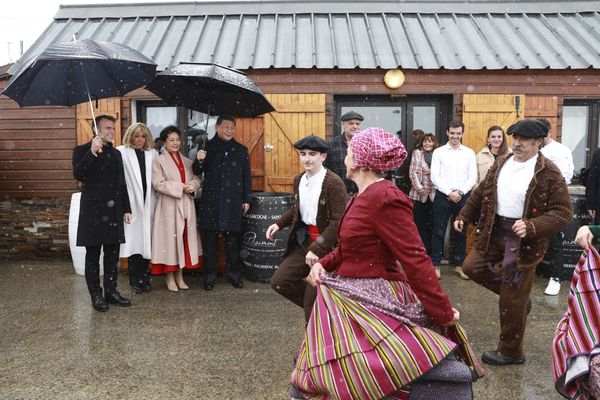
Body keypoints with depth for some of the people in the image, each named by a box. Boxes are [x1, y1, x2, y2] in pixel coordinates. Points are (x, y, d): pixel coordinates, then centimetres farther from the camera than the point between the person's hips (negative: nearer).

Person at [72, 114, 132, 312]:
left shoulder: (116, 153, 14)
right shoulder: (82, 151, -1)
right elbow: (78, 175, -18)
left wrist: (126, 209, 12)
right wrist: (92, 152, -26)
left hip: (114, 212, 5)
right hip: (93, 211, -5)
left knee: (112, 254, 10)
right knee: (93, 255, 3)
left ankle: (111, 291, 20)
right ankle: (96, 294, 12)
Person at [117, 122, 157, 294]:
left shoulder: (152, 154, 10)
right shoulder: (122, 152, -1)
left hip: (148, 203, 3)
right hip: (131, 204, -3)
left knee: (146, 241, 8)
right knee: (134, 242, -1)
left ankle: (144, 278, 19)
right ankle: (135, 281, 11)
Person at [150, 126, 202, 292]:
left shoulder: (187, 161, 15)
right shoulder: (158, 161, -2)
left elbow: (197, 179, 13)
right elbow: (158, 184, -12)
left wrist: (192, 186, -10)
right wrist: (181, 187, -16)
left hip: (186, 205, 5)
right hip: (169, 206, -5)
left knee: (185, 238, 7)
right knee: (170, 238, -1)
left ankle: (180, 276, 18)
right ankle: (170, 278, 10)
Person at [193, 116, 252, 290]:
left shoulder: (241, 150, 8)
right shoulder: (207, 147, 4)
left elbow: (246, 177, 8)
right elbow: (197, 172, 5)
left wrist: (246, 199, 5)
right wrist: (199, 160, -17)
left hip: (233, 201, 1)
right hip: (211, 201, -1)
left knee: (233, 239, 8)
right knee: (210, 239, 4)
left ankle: (234, 274, 20)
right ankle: (209, 276, 15)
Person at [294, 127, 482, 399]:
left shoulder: (384, 198, -22)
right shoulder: (362, 197, 9)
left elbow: (415, 259, -23)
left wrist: (443, 312, -21)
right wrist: (323, 264, -1)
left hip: (374, 302, -10)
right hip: (353, 297, 10)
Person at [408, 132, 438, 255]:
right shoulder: (417, 153, 7)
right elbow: (412, 172, -1)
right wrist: (419, 187, -12)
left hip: (435, 193, 0)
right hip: (419, 193, 0)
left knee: (433, 222, 2)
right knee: (420, 222, 3)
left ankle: (431, 250, 14)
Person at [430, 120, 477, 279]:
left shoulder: (469, 153, 6)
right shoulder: (439, 152, 1)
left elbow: (473, 177, 2)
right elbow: (434, 177, -6)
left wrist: (460, 192, -10)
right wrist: (449, 193, -12)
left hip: (463, 197, 2)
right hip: (443, 196, -2)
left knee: (461, 232, 10)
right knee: (439, 231, 3)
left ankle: (459, 265, 22)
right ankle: (436, 265, 13)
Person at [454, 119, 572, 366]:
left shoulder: (549, 173, -13)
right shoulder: (502, 163, 6)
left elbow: (563, 213, -15)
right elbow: (482, 192, 16)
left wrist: (531, 227, -29)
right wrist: (464, 216, 16)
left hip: (523, 240, -6)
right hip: (493, 231, 7)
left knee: (513, 302, 2)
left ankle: (510, 352, 24)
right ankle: (519, 294, 27)